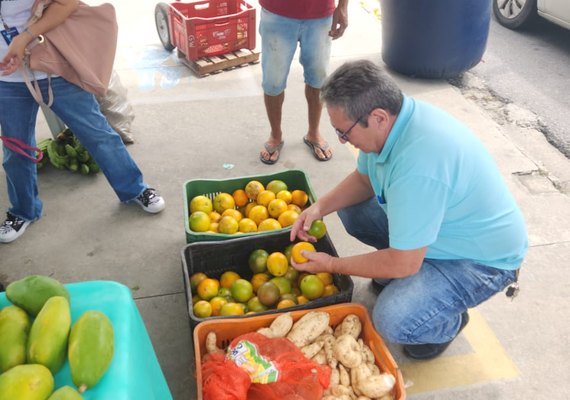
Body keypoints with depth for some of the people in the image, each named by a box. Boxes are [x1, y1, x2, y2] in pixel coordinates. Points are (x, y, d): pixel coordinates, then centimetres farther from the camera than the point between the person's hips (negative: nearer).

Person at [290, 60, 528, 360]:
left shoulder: (418, 165, -39)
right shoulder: (391, 116, -12)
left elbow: (403, 263, -29)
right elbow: (363, 178, 9)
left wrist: (331, 265, -16)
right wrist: (320, 207, -8)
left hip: (483, 256, -8)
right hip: (440, 225, 8)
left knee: (393, 320, -27)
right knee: (350, 209, 4)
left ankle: (449, 323, 7)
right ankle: (402, 277, 18)